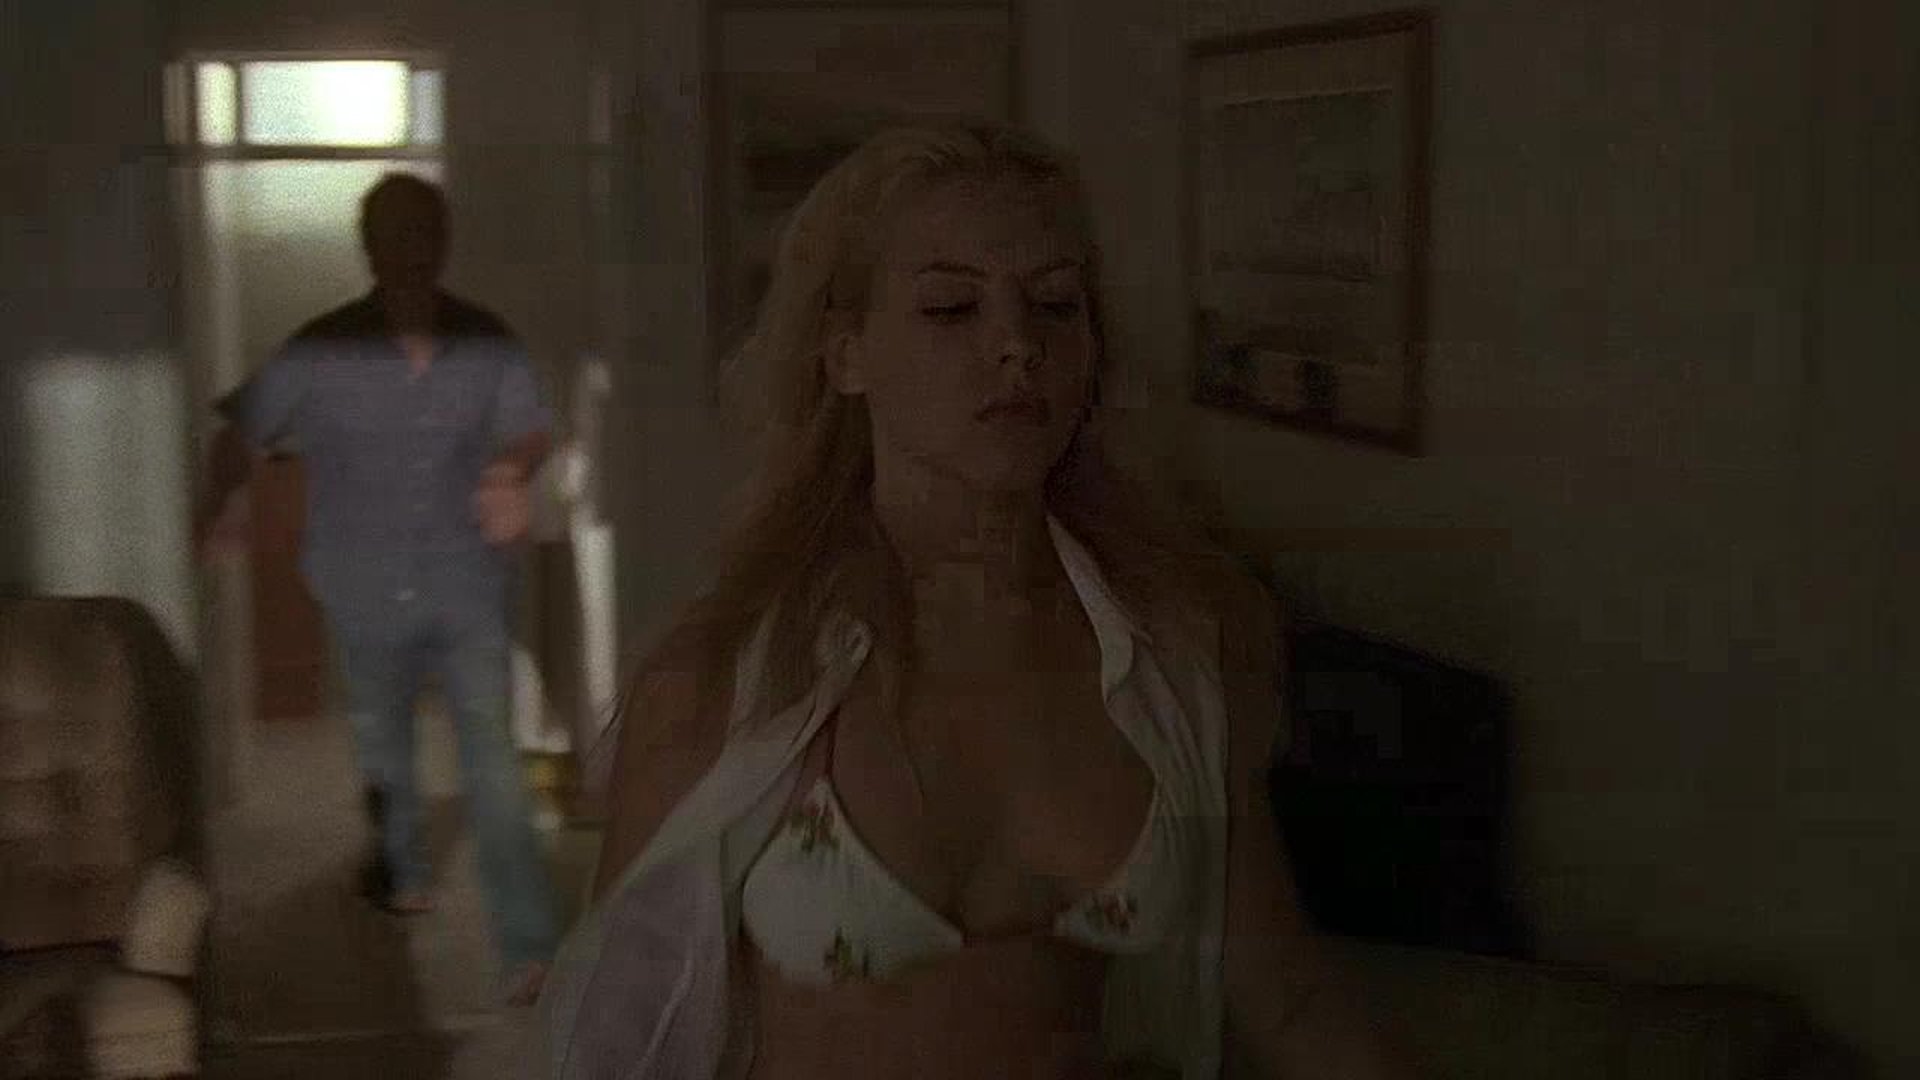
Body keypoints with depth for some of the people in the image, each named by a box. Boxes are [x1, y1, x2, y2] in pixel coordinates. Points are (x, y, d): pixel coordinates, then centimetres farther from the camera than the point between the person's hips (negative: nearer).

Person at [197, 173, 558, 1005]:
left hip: (468, 591, -1)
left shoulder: (488, 344, -8)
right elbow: (243, 434, -3)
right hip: (366, 595, 1)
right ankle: (400, 869, 50)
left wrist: (513, 472, -20)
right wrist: (204, 517, -12)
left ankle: (529, 947, -6)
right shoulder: (321, 352, -11)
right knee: (381, 747, 23)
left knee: (492, 763, -8)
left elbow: (529, 429, 2)